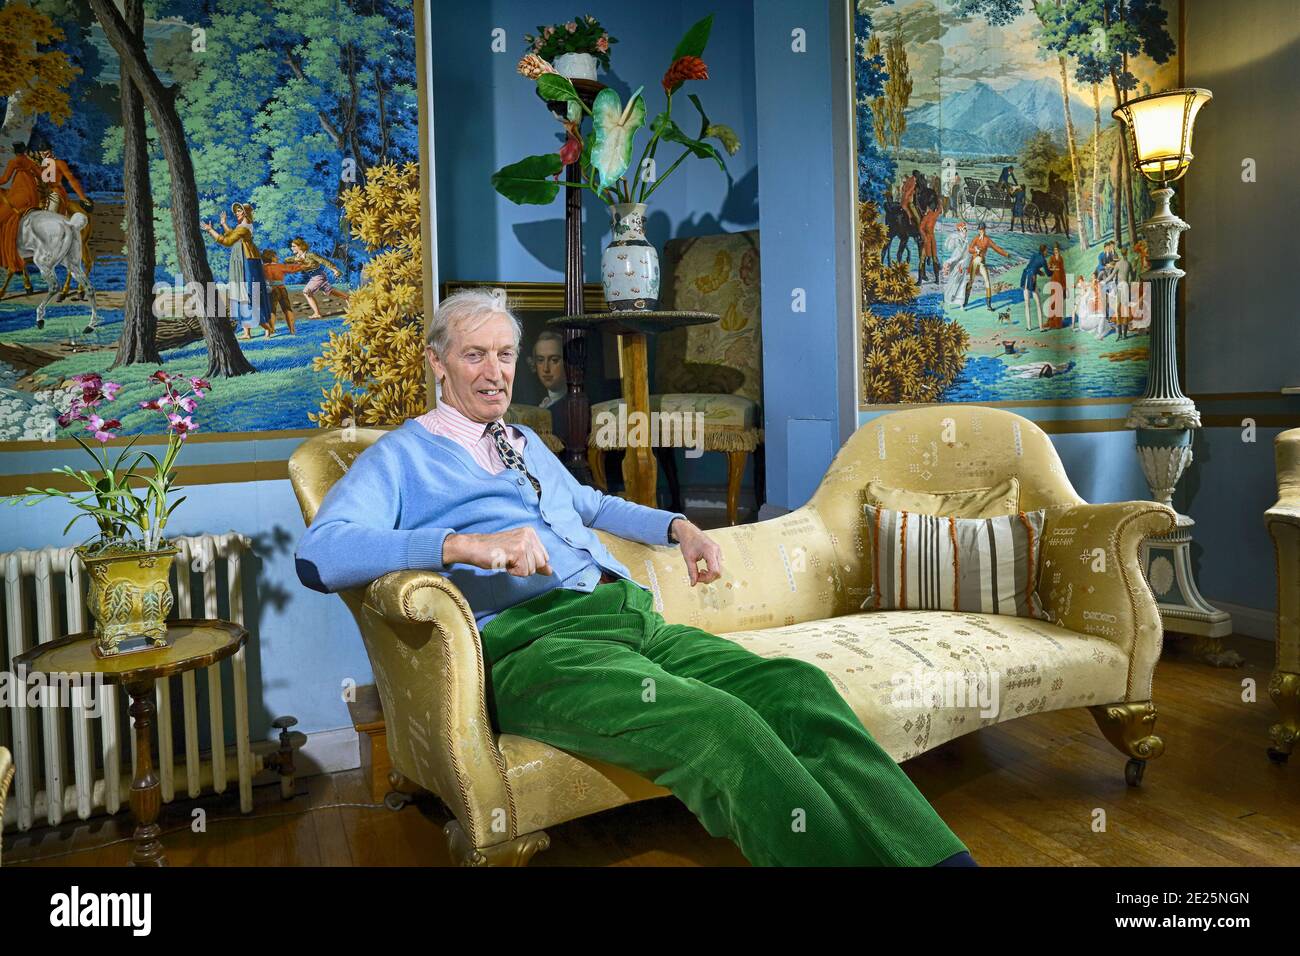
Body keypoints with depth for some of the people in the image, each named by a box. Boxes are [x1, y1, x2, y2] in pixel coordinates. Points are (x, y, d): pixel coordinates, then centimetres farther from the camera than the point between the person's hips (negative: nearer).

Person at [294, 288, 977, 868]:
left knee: (796, 687, -20)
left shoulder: (528, 445, 31)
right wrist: (465, 544, -22)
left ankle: (934, 857, -24)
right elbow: (318, 555, -9)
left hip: (629, 617, 7)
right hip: (530, 641, -6)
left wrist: (679, 527, 29)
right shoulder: (400, 456, 8)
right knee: (721, 727, -34)